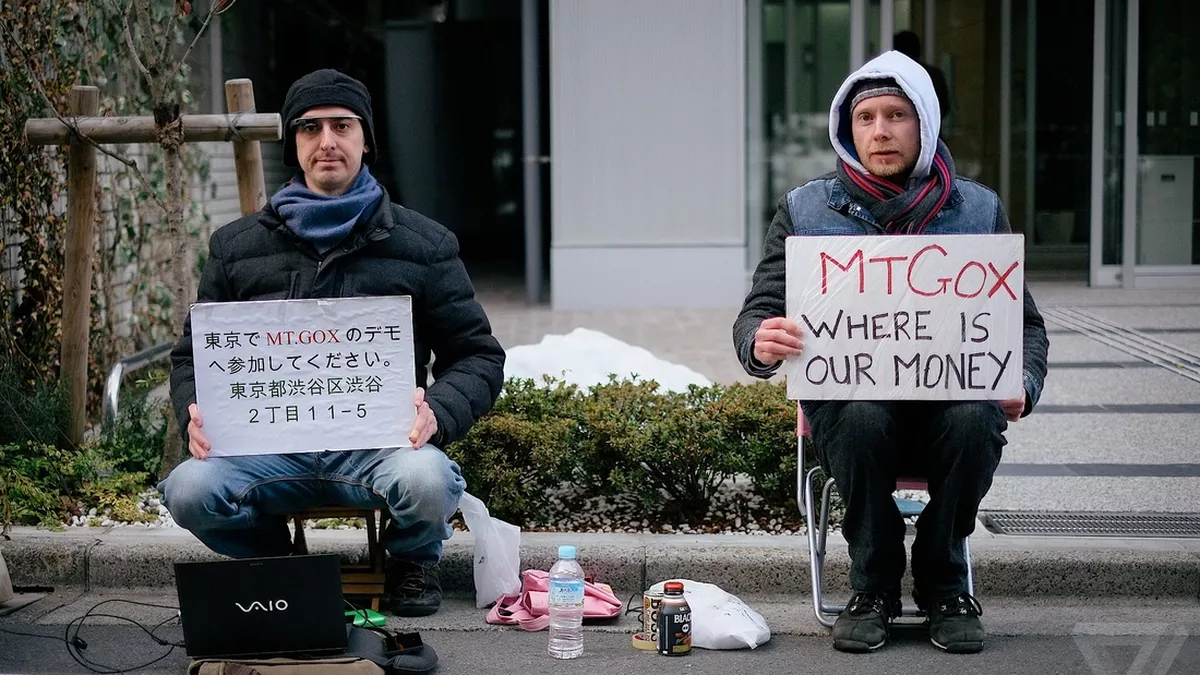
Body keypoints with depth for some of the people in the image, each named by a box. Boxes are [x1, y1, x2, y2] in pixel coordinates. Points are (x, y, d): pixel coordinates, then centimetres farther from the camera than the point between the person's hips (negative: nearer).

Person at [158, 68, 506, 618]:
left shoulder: (423, 246, 10)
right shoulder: (236, 247, 15)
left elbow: (478, 354, 10)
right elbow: (192, 354, 19)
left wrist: (437, 413, -13)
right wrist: (195, 417, -4)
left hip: (380, 443, -1)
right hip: (272, 449, 2)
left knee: (427, 480, -36)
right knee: (189, 490, -28)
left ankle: (413, 561, 4)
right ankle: (273, 562, 8)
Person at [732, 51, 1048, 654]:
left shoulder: (978, 210, 10)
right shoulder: (804, 210, 7)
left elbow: (1025, 323, 11)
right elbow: (757, 315, 3)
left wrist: (1022, 384, -12)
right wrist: (760, 344, -23)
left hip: (953, 395, 1)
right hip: (847, 395, -1)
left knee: (975, 420, -33)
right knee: (862, 419, -35)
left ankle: (942, 581, -7)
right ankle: (873, 587, -11)